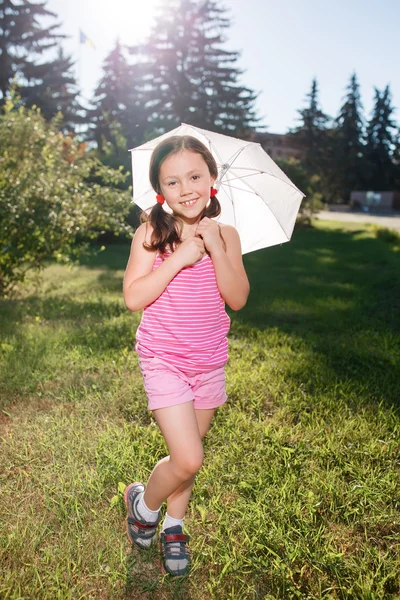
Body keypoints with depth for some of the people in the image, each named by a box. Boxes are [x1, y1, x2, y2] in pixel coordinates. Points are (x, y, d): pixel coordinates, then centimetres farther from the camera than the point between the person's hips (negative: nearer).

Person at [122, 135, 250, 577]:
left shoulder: (225, 236, -1)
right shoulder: (151, 233, -9)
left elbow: (238, 299, -9)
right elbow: (133, 298, -16)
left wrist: (215, 248, -19)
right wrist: (180, 258, -21)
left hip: (210, 361, 4)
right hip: (163, 358, -3)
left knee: (188, 455, 15)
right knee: (188, 459, -9)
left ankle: (174, 527, 40)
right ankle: (143, 503, 24)